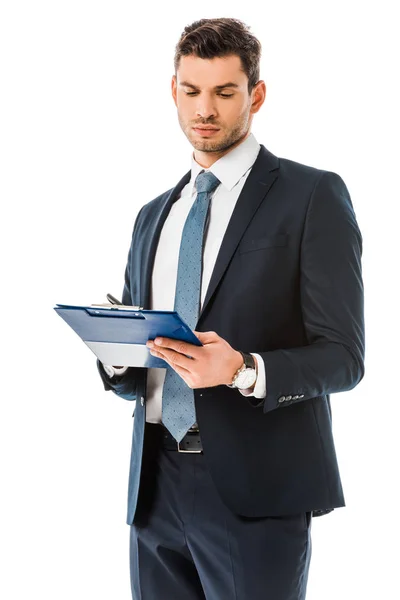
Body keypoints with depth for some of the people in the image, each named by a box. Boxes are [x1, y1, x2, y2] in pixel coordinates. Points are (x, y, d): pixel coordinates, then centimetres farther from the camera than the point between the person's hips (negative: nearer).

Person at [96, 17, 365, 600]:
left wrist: (244, 371, -23)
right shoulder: (154, 216, 17)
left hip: (256, 490, -5)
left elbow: (342, 356, -6)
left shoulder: (312, 196, -2)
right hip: (156, 486, 5)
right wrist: (116, 355, -4)